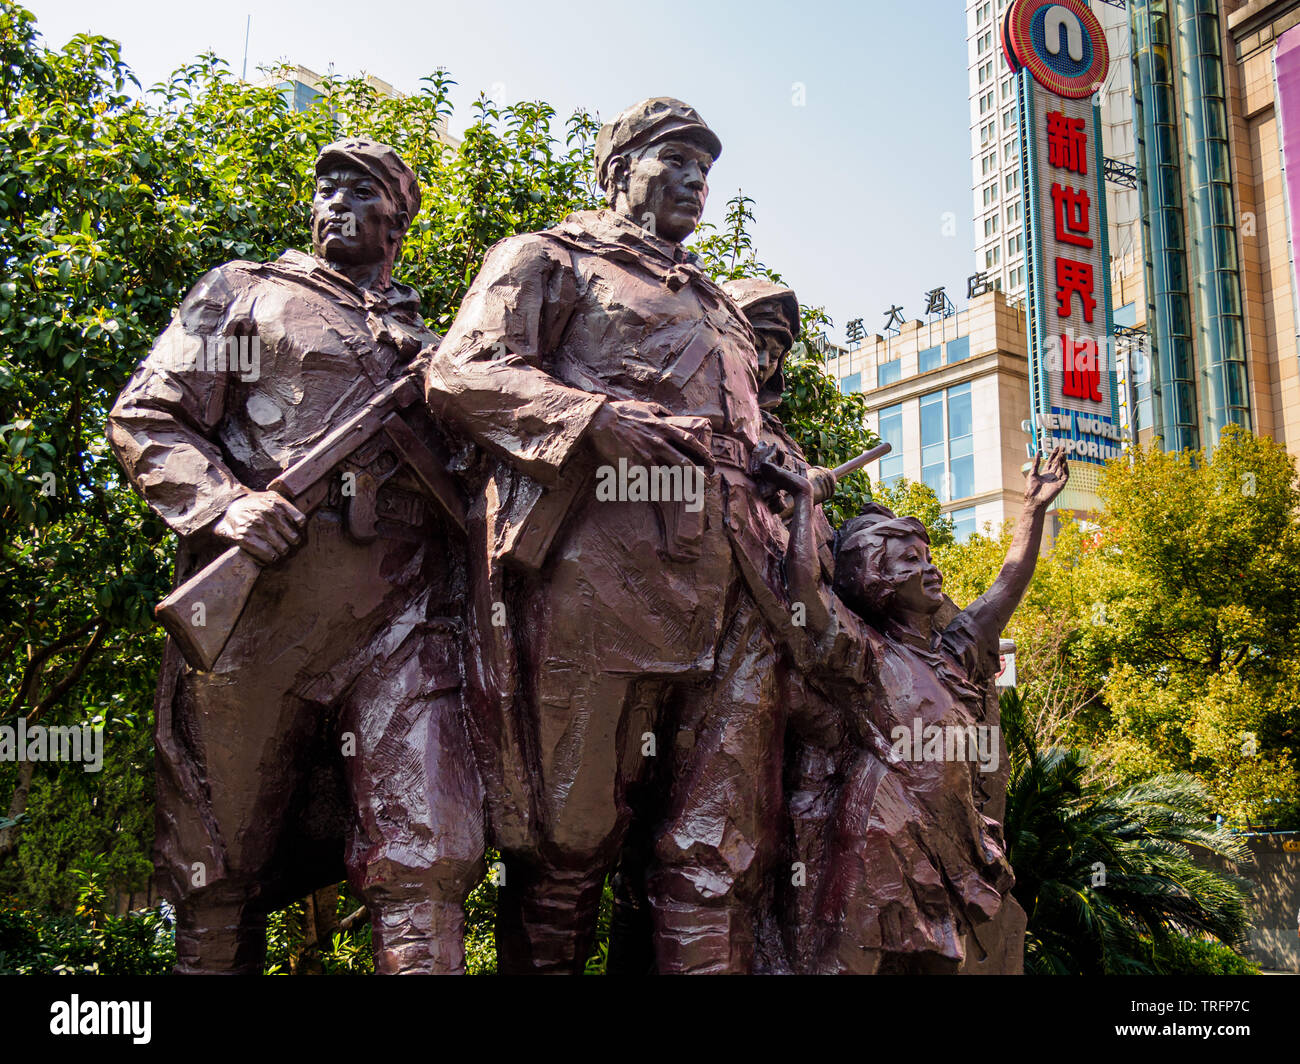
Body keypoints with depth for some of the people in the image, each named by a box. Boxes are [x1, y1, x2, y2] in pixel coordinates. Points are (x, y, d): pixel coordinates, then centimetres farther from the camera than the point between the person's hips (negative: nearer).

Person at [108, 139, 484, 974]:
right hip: (258, 600, -1)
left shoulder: (428, 339, 25)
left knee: (429, 852, -9)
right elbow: (146, 417, 7)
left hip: (399, 614, 2)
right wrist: (223, 501, -10)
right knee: (220, 870, 7)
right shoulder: (244, 292, 16)